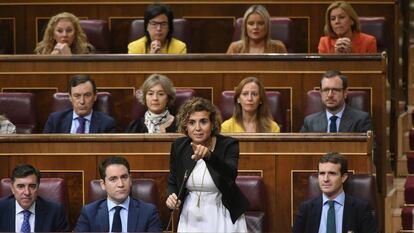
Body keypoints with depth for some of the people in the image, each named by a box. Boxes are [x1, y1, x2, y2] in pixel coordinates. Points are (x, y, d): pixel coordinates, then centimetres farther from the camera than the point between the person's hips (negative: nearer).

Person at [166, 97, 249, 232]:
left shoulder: (228, 145, -14)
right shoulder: (178, 146, -5)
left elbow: (231, 174, -34)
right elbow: (172, 182, 9)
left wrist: (208, 155, -51)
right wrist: (171, 196, -12)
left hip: (222, 217, -3)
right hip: (191, 218, 3)